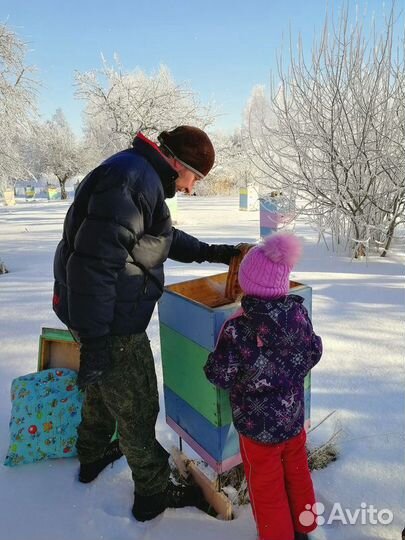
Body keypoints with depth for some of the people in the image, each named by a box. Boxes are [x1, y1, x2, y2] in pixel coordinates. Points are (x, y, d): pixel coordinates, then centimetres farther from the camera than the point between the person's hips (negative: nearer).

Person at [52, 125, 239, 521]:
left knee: (103, 389, 28)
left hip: (105, 313, 10)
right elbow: (95, 259, -28)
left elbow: (163, 237, 25)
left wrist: (209, 252, 19)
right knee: (137, 409, 7)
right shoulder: (132, 178, -22)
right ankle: (153, 493, 29)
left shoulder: (142, 178, 13)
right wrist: (94, 340, -25)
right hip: (110, 323, -10)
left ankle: (92, 457, 52)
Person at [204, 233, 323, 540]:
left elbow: (219, 376, -19)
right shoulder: (299, 314, -13)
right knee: (297, 470, 27)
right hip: (294, 415, 5)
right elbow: (314, 353, 2)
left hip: (258, 423, -5)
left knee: (267, 484, 18)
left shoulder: (237, 330, -29)